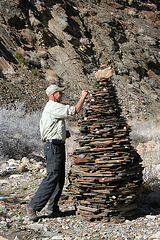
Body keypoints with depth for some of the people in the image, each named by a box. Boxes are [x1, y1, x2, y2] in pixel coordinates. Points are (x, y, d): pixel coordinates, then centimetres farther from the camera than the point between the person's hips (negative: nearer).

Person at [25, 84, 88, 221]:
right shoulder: (53, 107, -12)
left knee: (60, 179, 11)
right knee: (52, 177, -13)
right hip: (54, 145, -11)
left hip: (58, 146, 11)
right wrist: (83, 97, -2)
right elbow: (75, 110, -16)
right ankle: (33, 206, -10)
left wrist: (64, 134, 16)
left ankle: (53, 208, 16)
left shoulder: (49, 108, 21)